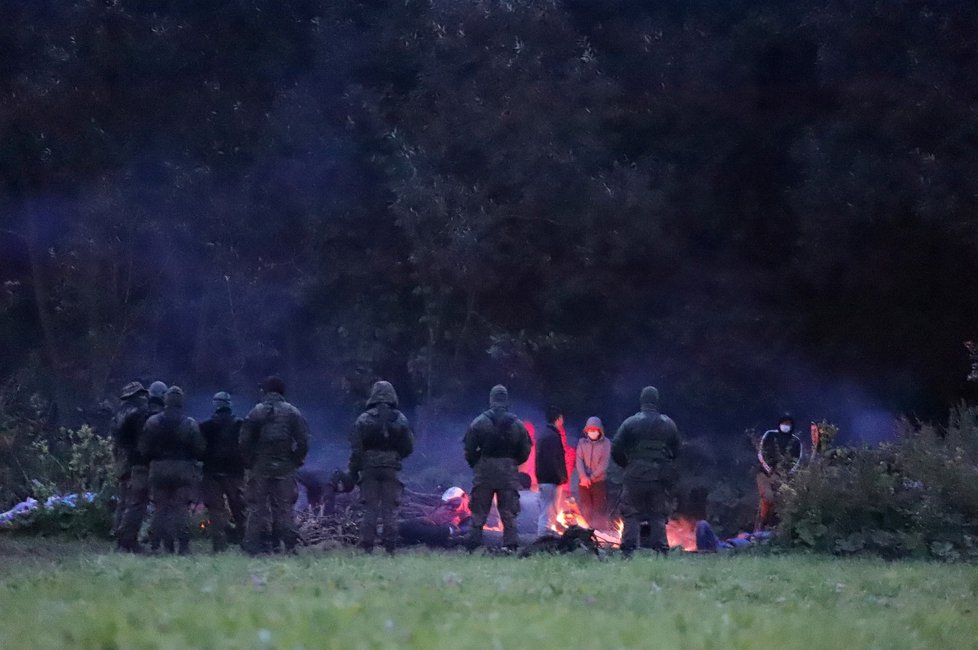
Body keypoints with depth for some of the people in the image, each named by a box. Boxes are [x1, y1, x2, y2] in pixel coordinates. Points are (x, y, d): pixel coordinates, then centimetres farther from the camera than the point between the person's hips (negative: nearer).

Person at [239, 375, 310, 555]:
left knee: (257, 507, 4)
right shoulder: (293, 413, 1)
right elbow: (303, 441, -3)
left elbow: (244, 441, -4)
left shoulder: (256, 412, -2)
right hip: (285, 468, 1)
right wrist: (296, 461, 7)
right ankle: (289, 544, 0)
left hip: (260, 467, -1)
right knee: (284, 507, 6)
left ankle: (253, 545, 1)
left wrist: (249, 462, 7)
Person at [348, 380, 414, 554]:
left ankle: (367, 547, -2)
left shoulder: (364, 419, -4)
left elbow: (356, 448, -4)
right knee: (390, 510, 4)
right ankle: (390, 548, 2)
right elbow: (409, 447, 5)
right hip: (392, 469, 1)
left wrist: (353, 471, 4)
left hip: (369, 468, -1)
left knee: (370, 509, 2)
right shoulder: (400, 420, 1)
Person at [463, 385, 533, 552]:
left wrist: (474, 463, 14)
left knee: (479, 513, 5)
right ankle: (511, 546, -1)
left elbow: (469, 449, -4)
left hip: (484, 472, -1)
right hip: (509, 474, 1)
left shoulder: (479, 423, -5)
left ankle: (473, 545, 2)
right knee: (509, 513, 5)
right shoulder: (517, 425, 1)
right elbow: (525, 452, 6)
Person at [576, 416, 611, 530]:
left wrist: (591, 477, -14)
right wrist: (583, 476, -18)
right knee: (585, 510, 6)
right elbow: (579, 460, -3)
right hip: (584, 482, 3)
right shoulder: (582, 442, 6)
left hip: (599, 481, -3)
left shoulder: (606, 443, -3)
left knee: (600, 511, -3)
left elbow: (604, 463, -9)